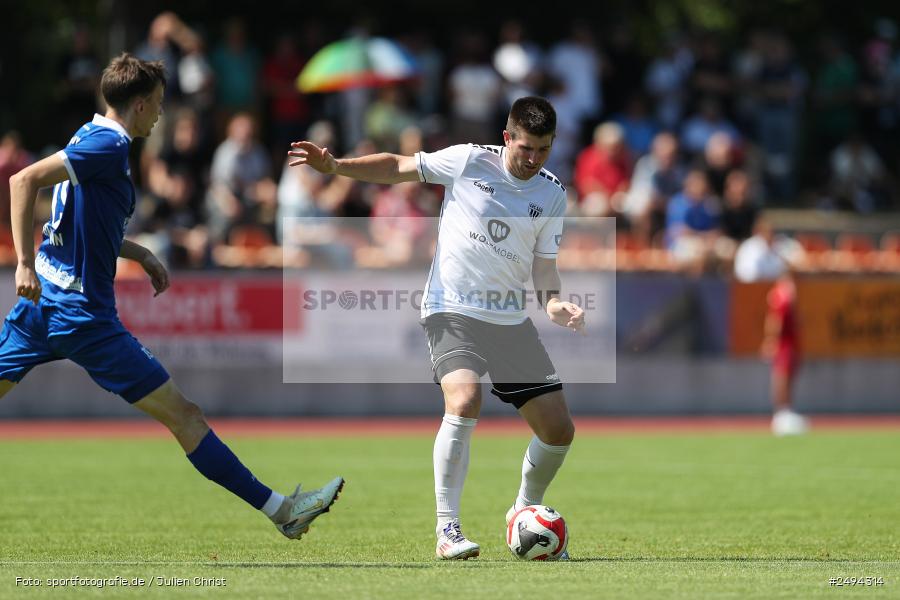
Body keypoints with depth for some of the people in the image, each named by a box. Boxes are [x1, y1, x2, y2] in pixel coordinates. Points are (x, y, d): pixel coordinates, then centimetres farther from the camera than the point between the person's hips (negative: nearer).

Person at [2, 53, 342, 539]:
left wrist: (139, 254, 19)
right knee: (183, 415, -5)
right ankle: (280, 510, -2)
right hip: (82, 314, -9)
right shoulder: (108, 146, -15)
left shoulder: (92, 137, 13)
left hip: (41, 300, 9)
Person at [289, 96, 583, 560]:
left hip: (511, 321, 5)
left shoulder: (552, 195, 5)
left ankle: (526, 510, 31)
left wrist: (553, 304, -10)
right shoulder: (469, 161, -6)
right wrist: (335, 166, -8)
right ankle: (447, 530, -22)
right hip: (453, 312, -5)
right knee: (464, 403, -30)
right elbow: (398, 167, 3)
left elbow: (543, 264, 10)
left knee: (559, 430, 3)